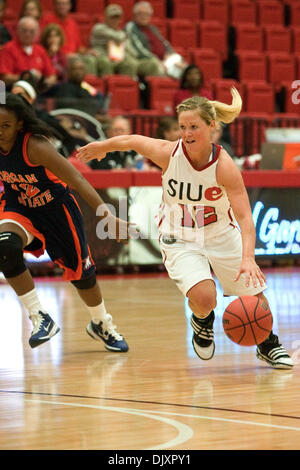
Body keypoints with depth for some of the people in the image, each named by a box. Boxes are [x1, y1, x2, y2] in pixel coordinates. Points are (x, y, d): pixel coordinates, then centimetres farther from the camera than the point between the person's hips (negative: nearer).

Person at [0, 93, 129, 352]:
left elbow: (77, 180, -33)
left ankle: (102, 324, 41)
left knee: (81, 271, 10)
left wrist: (106, 215, -39)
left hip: (55, 207, -3)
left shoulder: (35, 146, -32)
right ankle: (40, 318, -19)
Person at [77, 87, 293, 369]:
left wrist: (248, 258, -44)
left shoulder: (224, 166, -25)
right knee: (203, 298, -23)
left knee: (255, 294, 2)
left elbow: (245, 217, -30)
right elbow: (131, 141, -2)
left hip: (222, 235, 1)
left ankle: (268, 345, 34)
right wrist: (101, 147, 17)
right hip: (180, 239, -1)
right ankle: (202, 324, 16)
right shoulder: (168, 153, -22)